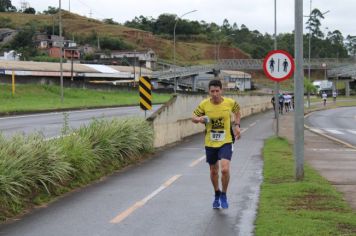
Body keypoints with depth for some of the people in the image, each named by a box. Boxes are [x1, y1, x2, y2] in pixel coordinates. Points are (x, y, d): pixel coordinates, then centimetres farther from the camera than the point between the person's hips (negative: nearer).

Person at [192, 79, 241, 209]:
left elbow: (237, 111, 14)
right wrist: (199, 119, -18)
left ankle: (223, 195, 6)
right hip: (210, 143, 2)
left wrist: (236, 125, 3)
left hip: (226, 142, -2)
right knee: (213, 171, 15)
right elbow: (193, 118, 4)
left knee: (225, 169, -20)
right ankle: (217, 194, 41)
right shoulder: (204, 104, -8)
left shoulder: (230, 103, -9)